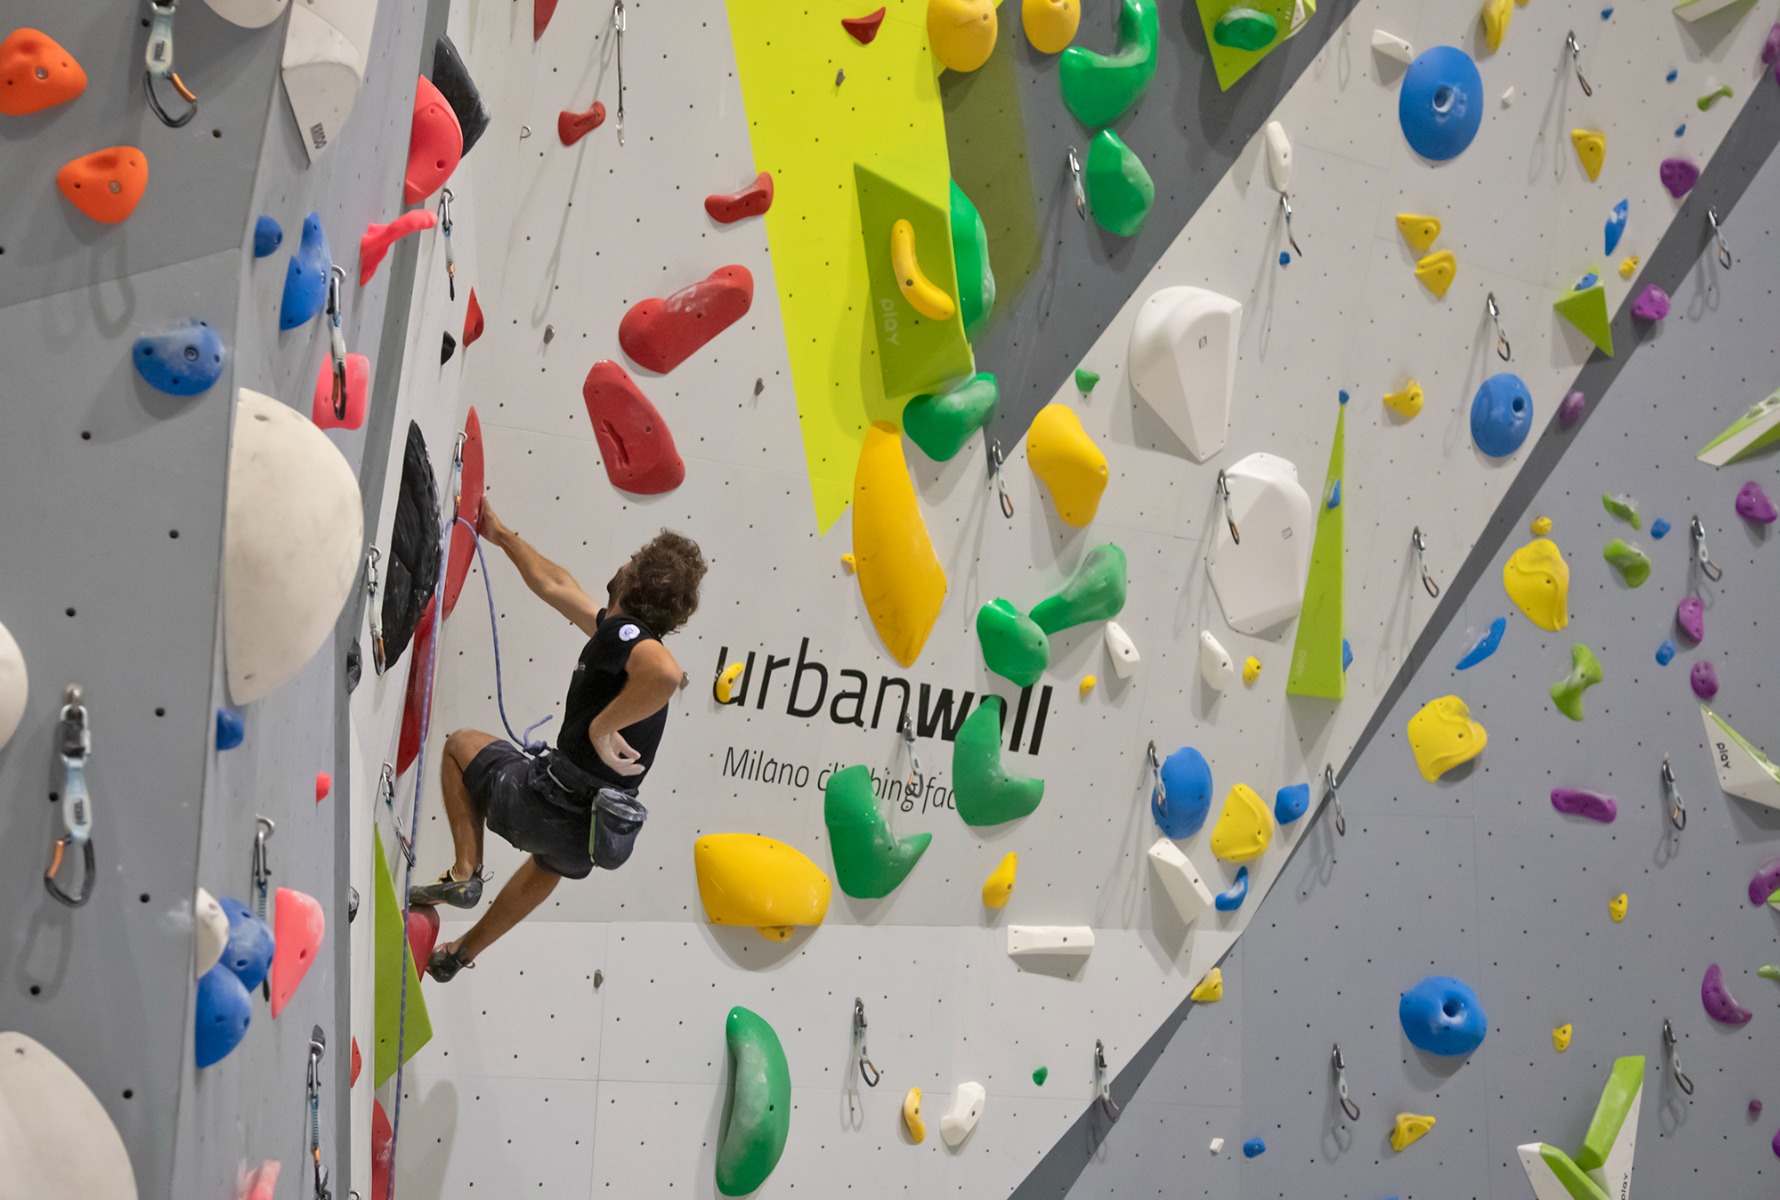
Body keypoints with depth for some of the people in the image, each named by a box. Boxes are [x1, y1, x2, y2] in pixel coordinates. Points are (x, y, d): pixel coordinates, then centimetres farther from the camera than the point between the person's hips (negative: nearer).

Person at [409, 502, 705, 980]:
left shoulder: (622, 631, -17)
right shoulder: (643, 641, 10)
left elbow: (666, 673, -42)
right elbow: (555, 586, 24)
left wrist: (602, 727, -30)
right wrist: (502, 536, 34)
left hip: (545, 808, -8)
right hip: (599, 834, 8)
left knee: (462, 743, 22)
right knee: (551, 865, 44)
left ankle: (465, 873, 13)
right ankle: (460, 954, 58)